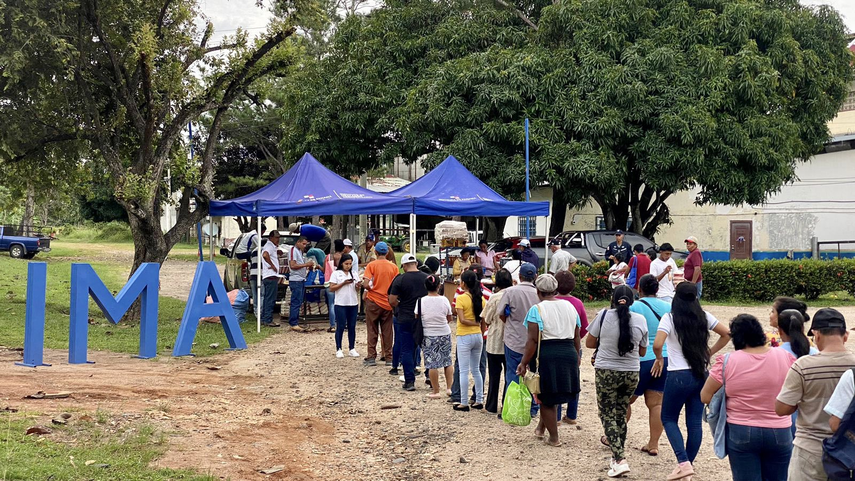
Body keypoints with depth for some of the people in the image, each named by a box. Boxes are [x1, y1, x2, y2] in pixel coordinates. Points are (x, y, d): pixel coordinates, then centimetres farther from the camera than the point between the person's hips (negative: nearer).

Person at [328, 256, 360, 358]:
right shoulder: (336, 274, -1)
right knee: (340, 327, -1)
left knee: (352, 327, 6)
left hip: (353, 303, 4)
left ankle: (352, 349, 13)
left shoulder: (353, 274, 13)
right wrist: (343, 283, -15)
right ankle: (338, 349, 5)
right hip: (340, 304, -4)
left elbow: (357, 288, 16)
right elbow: (331, 289, -6)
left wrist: (358, 285, -7)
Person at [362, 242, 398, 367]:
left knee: (372, 331, 6)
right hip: (388, 302, 2)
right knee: (387, 331, 9)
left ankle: (371, 357, 5)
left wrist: (369, 287, 6)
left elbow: (366, 284, -16)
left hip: (373, 301, -2)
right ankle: (389, 358, 10)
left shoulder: (371, 265, -8)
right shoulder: (394, 267, -1)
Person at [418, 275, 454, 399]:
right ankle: (449, 388, 20)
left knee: (432, 364, 4)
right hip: (445, 334, 2)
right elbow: (449, 318, 2)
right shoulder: (444, 300, -7)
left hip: (429, 335, -2)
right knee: (447, 361, 16)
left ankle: (435, 391, 7)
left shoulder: (421, 301, -11)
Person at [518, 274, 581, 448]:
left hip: (545, 355, -5)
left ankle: (554, 438, 13)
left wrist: (524, 363, -10)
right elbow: (576, 337, 13)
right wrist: (576, 358, 25)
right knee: (553, 395, 20)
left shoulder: (536, 310, -8)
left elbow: (533, 340, -14)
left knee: (547, 400, 6)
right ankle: (541, 427, 27)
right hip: (568, 355, 5)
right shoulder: (569, 307, 10)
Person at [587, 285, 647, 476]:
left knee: (608, 415, 2)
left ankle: (620, 460, -10)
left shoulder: (604, 316, -9)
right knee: (621, 415, 16)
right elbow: (642, 352, 8)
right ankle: (616, 457, 24)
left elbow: (589, 343, 1)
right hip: (631, 374, 3)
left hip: (606, 372, -3)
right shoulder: (641, 320, -2)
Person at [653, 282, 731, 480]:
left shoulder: (669, 318, -10)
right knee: (695, 422, 10)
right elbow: (726, 334, 11)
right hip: (700, 375, 5)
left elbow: (657, 345, -21)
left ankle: (684, 463, -6)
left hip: (679, 376, -4)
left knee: (668, 419, 9)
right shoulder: (704, 317, 4)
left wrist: (659, 358, -2)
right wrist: (709, 353, 15)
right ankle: (687, 464, 16)